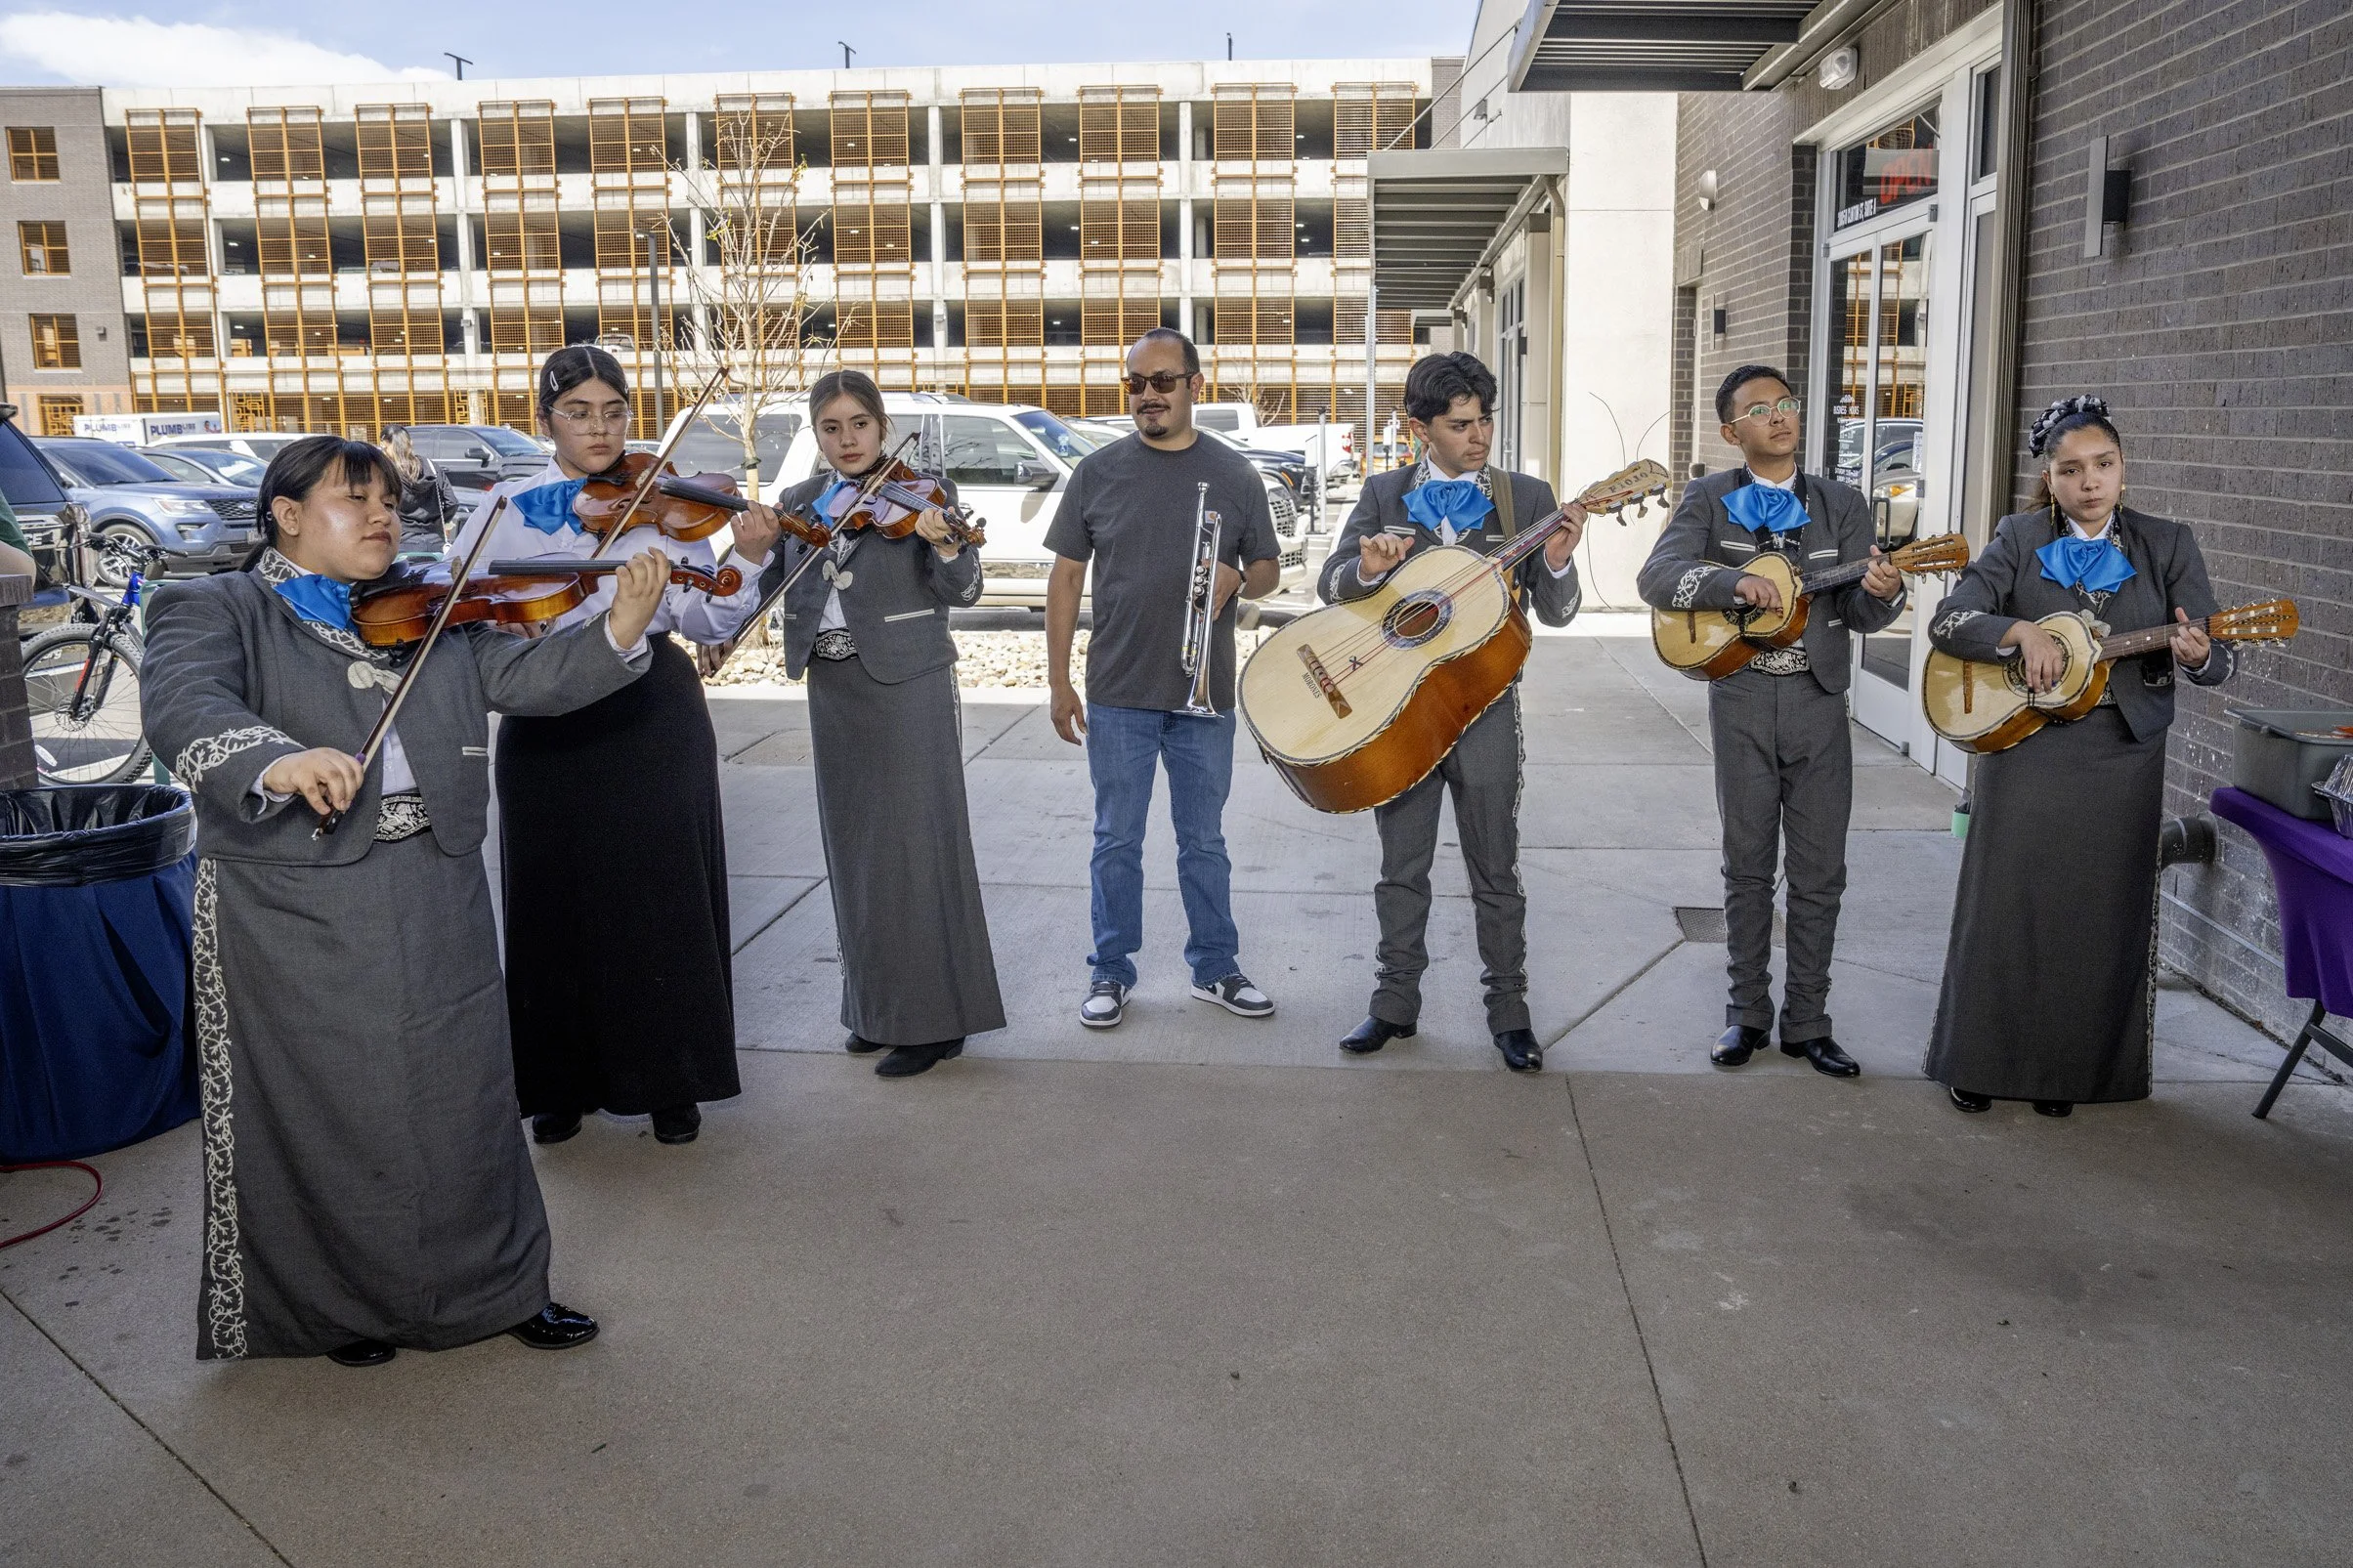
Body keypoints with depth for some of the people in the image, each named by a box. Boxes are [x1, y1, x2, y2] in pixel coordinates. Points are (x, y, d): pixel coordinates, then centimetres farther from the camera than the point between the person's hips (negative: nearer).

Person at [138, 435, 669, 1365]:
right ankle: (336, 1307, 28)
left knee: (463, 1100, 12)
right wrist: (276, 760, -41)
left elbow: (528, 676, 1)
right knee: (328, 1114, 7)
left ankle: (497, 1284, 28)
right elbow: (181, 705, -20)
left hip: (438, 905, 4)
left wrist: (620, 630, -18)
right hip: (297, 917, -4)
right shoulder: (215, 612, -1)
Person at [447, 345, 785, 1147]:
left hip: (653, 722, -1)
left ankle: (672, 1081, 17)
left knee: (664, 900, 3)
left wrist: (748, 560, -22)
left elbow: (706, 621, -5)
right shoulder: (505, 507, 5)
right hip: (545, 726, 1)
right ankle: (561, 1082, 23)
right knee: (556, 904, 8)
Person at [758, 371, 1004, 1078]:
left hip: (908, 686, -6)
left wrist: (944, 546, -31)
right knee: (854, 848, 12)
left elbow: (963, 591, -13)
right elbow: (763, 585, 6)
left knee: (915, 847, -4)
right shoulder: (797, 503, 10)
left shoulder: (920, 492, -5)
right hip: (832, 688, 6)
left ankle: (935, 1017, 4)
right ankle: (876, 1005, 24)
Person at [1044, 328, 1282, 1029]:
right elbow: (1066, 577, 4)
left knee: (1204, 841, 12)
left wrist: (1238, 578, -16)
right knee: (1117, 841, 8)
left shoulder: (1233, 475, 3)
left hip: (1205, 693, 0)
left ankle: (1216, 967, 25)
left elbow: (1269, 570, 9)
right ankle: (1111, 972, 20)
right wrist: (1059, 681, 0)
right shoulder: (1098, 472, 2)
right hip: (1118, 695, 0)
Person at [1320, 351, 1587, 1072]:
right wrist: (1368, 567, -22)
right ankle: (1396, 1002, 25)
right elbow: (1329, 584, 0)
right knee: (1401, 867, 12)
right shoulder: (1384, 494, 4)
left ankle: (1509, 1011, 19)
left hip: (1484, 705, -1)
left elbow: (1557, 612, -2)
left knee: (1496, 872, 7)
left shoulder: (1527, 497, 0)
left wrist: (1556, 561, -23)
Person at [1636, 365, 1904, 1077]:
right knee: (1748, 865, 8)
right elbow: (1656, 577, -13)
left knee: (1820, 872, 5)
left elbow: (1860, 615, 1)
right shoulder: (1709, 499, 2)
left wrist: (1883, 592, -22)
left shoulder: (1842, 503, 6)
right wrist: (1737, 582, -29)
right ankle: (1748, 1013, 20)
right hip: (1741, 700, -1)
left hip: (1818, 700, 2)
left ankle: (1806, 1022, 17)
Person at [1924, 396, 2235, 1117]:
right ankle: (1981, 1059, 16)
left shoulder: (2168, 545, 3)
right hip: (2020, 750, -1)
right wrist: (2022, 632, -22)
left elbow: (2216, 661, -1)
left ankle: (2070, 1069, 20)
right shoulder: (2018, 539, 2)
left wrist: (2195, 655, -24)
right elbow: (1948, 620, -6)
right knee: (2004, 905, 2)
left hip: (2120, 759, 1)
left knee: (2099, 915, 5)